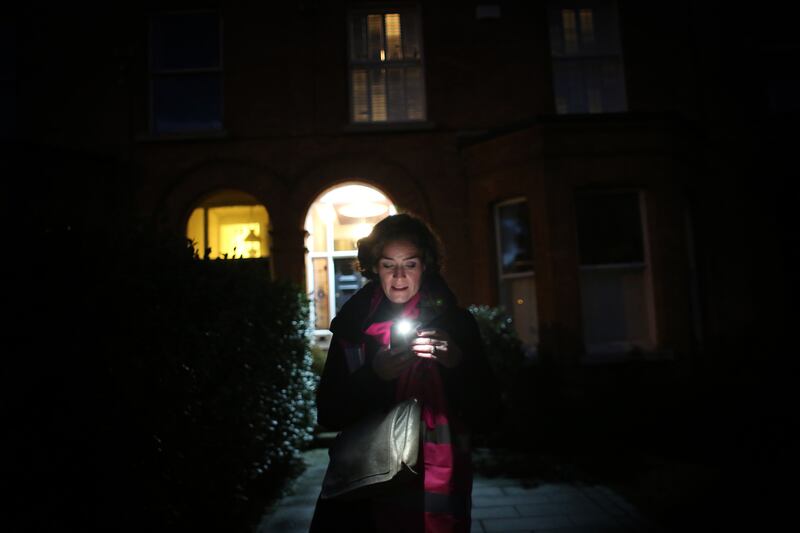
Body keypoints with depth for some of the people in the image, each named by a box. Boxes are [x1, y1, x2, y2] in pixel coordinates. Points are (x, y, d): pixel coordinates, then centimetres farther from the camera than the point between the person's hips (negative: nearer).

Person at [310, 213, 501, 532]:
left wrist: (457, 361, -23)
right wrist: (373, 375, -20)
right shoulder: (353, 326, -3)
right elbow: (328, 415, -4)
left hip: (439, 487, 0)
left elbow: (486, 414, -6)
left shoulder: (456, 322, -5)